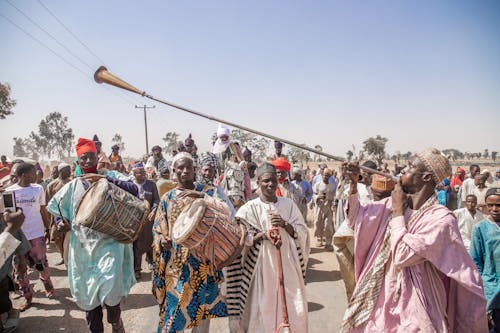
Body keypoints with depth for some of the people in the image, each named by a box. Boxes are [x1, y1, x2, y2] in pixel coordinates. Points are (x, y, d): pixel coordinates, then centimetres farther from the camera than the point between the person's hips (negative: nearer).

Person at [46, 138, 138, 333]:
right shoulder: (73, 186, 10)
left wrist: (105, 179, -22)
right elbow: (53, 205, 25)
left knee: (109, 291, -13)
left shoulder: (110, 176, 0)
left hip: (109, 242, -4)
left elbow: (133, 190, -16)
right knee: (87, 292, 12)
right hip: (83, 247, 4)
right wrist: (60, 220, 5)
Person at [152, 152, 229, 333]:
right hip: (177, 263, 1)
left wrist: (202, 196, -25)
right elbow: (157, 230, 9)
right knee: (175, 310, 4)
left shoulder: (207, 191, 2)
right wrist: (162, 240, -13)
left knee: (203, 307, 10)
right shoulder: (167, 198, 5)